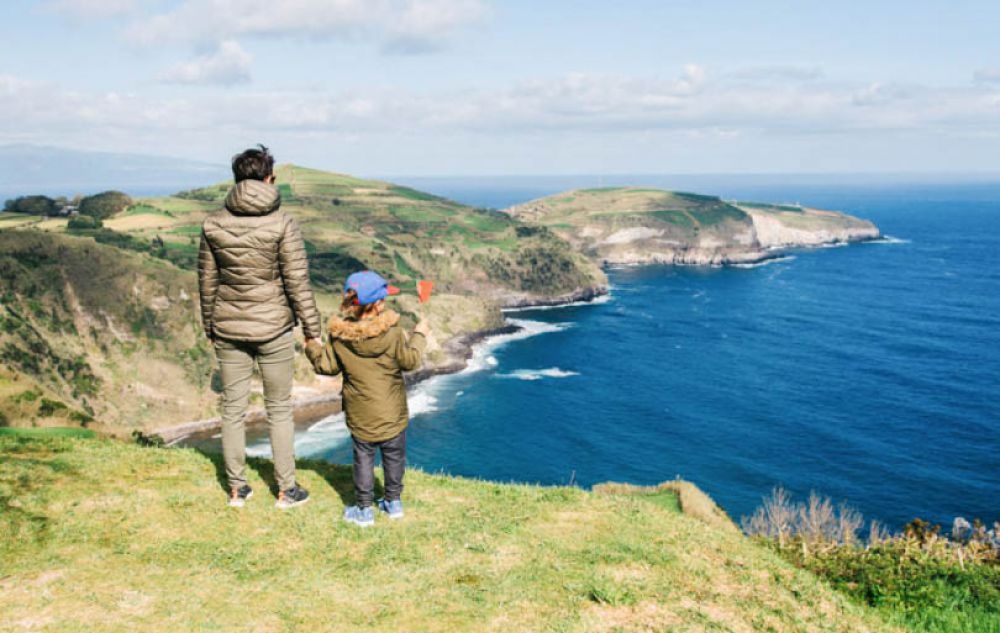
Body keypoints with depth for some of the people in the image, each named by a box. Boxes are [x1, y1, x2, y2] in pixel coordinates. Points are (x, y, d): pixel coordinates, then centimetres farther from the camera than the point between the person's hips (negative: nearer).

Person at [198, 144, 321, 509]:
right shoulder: (281, 224, -13)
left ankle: (237, 489, 23)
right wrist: (312, 329, -3)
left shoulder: (213, 224, -2)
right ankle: (286, 490, 19)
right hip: (273, 328, -3)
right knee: (279, 409, 10)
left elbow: (207, 281, 5)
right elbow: (297, 282, -11)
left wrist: (210, 326, 17)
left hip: (228, 329, 3)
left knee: (232, 409, 13)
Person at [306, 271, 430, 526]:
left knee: (363, 458, 12)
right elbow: (409, 361, -8)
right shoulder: (393, 332, -15)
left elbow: (327, 366, -1)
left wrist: (312, 350, 17)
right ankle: (393, 501, 28)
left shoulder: (338, 335, -9)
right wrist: (419, 336, 7)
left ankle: (364, 509, 17)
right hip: (392, 412, -1)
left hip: (359, 415, 1)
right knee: (394, 456, 16)